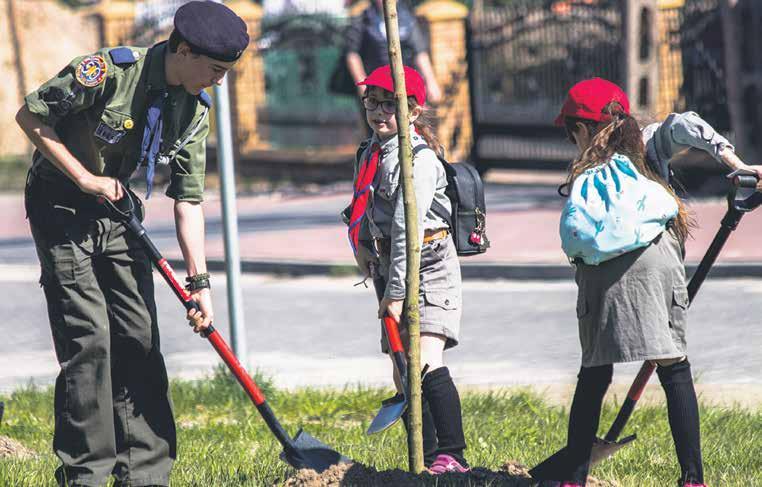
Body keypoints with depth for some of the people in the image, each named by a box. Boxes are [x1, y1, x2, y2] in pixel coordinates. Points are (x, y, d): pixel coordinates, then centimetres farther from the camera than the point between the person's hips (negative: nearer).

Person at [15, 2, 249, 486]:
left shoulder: (195, 109, -1)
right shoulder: (109, 70, -22)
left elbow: (188, 198, 3)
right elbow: (30, 116, -16)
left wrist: (199, 280, -4)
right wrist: (86, 179, -17)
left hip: (120, 217, 7)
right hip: (62, 210, -7)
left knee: (140, 342, 3)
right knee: (88, 338, -12)